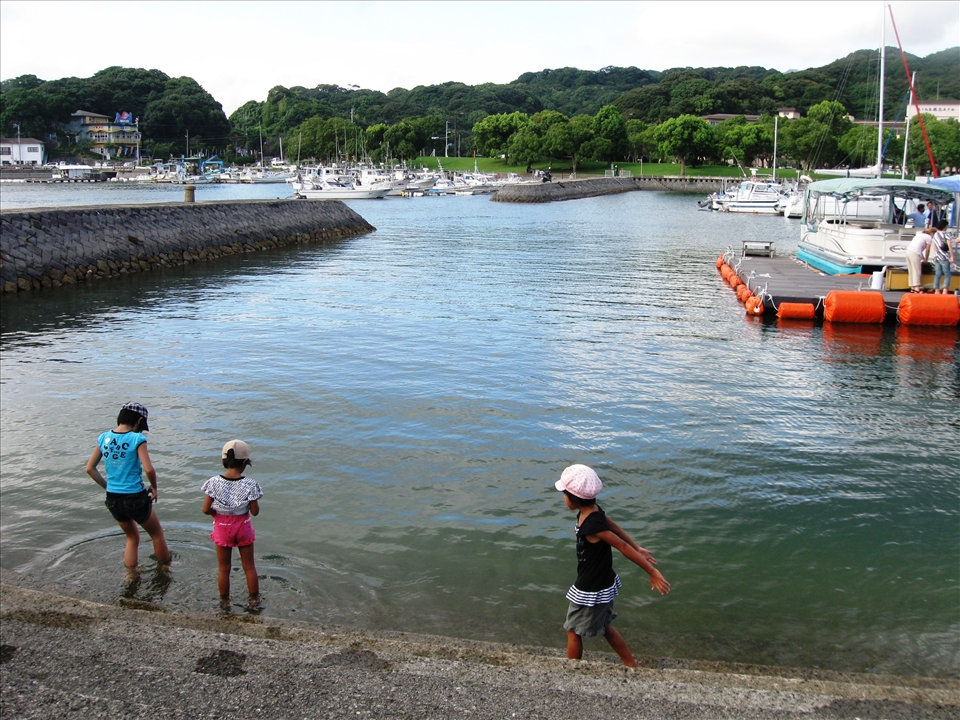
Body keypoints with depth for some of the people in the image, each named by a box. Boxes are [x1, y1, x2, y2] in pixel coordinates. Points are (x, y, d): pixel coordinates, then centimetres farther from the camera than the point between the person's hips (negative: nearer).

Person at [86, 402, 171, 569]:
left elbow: (90, 469, 5)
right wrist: (154, 487, -5)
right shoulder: (137, 439, -15)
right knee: (157, 534, 19)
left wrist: (108, 486, 13)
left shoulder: (104, 438, 1)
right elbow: (149, 469, -23)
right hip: (135, 498, -5)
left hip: (112, 499, 5)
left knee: (132, 538, 27)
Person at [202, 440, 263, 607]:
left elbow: (206, 509, -14)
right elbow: (255, 511, -13)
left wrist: (218, 512, 5)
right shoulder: (249, 484, -20)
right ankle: (254, 599, 31)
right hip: (243, 527, 0)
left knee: (223, 568, 18)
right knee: (249, 566, 18)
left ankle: (224, 601, 32)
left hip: (222, 529, 0)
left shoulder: (214, 483, -18)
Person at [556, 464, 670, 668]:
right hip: (603, 583, 9)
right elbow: (617, 529, 7)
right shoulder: (593, 511, -6)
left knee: (573, 631, 12)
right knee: (604, 627, 25)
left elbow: (623, 547, -27)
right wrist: (638, 549, 15)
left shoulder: (591, 525, -32)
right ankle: (632, 666, 35)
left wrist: (652, 572, -20)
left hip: (591, 590, -9)